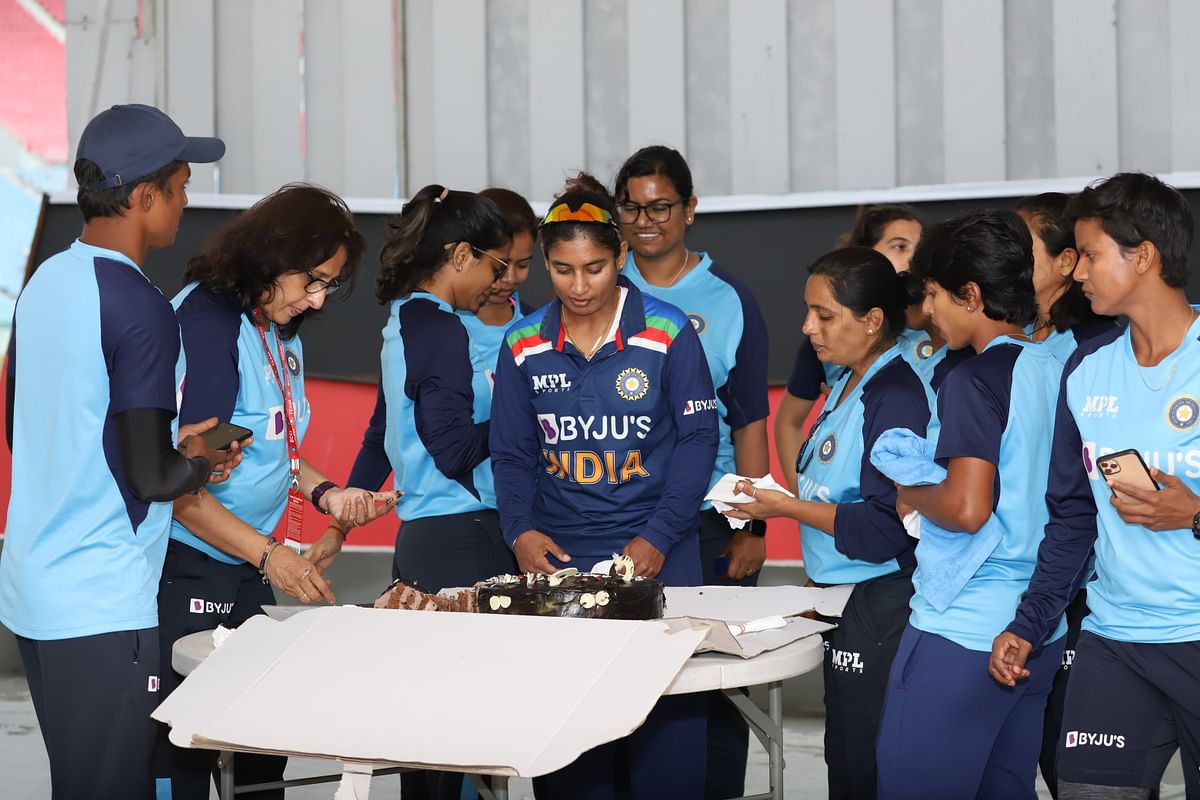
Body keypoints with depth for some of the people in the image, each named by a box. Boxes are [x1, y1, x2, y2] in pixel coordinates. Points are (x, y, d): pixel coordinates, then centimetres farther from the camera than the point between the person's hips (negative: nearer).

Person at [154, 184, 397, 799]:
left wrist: (324, 493, 6)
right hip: (188, 575, -9)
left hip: (252, 569, 9)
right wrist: (267, 554, -21)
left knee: (265, 748, 10)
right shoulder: (204, 323, -17)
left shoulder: (282, 334, 11)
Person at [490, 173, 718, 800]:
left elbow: (698, 437, -4)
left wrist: (658, 537, -12)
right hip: (557, 556, 2)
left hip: (656, 553, -2)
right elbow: (512, 453, 9)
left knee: (666, 716, -1)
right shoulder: (524, 346, 5)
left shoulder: (667, 334, -4)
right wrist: (521, 532, -8)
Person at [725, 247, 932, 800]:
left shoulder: (896, 397, -17)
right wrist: (768, 497, 8)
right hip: (843, 602, 10)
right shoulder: (847, 385, 11)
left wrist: (787, 507, -17)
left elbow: (886, 526, -22)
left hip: (881, 605, -10)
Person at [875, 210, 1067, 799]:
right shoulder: (1055, 371, 10)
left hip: (961, 633, -9)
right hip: (1041, 631, 9)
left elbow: (967, 507, -23)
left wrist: (912, 496, -3)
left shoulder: (975, 379, -14)